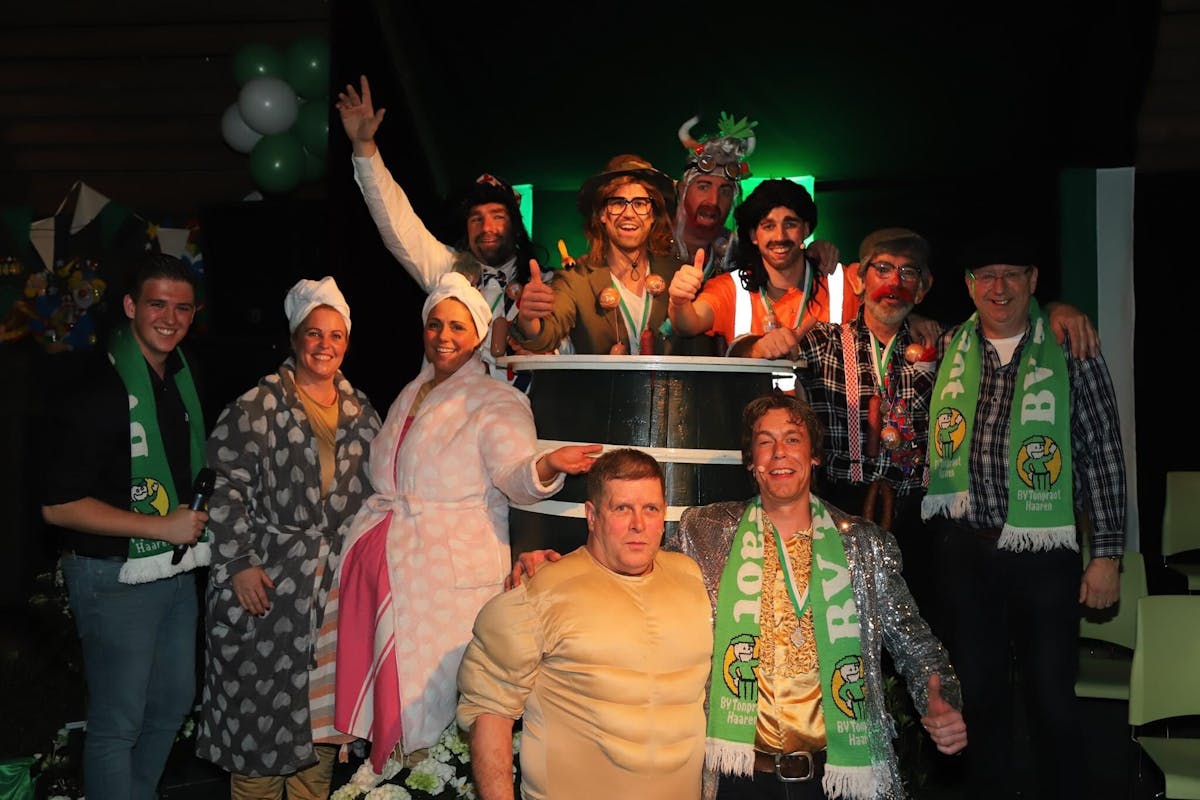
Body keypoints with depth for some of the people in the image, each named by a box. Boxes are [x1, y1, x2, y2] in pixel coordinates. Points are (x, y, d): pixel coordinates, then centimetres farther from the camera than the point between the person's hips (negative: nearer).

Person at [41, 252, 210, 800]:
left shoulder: (180, 376, 8)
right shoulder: (97, 384, -17)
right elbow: (59, 506, -20)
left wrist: (201, 513, 7)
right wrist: (162, 526, -19)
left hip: (176, 568, 8)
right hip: (116, 577, -8)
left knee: (173, 702, 20)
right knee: (117, 723, 4)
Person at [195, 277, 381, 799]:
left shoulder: (361, 411, 11)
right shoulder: (258, 406, -5)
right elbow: (227, 488, -7)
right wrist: (240, 562, -12)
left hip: (339, 581, 5)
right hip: (267, 581, -4)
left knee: (322, 707, 11)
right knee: (261, 703, 2)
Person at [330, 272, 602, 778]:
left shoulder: (497, 402, -4)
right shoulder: (411, 395, 18)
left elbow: (515, 477, -20)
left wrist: (548, 465, -40)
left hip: (449, 574, -7)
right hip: (380, 562, 7)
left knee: (429, 694, -6)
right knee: (378, 679, 7)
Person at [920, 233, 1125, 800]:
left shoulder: (1070, 352, -2)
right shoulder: (945, 352, 5)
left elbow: (1103, 455, -2)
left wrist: (1107, 552, -4)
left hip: (1043, 549, -2)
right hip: (963, 547, 3)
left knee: (1052, 698, 6)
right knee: (979, 691, 14)